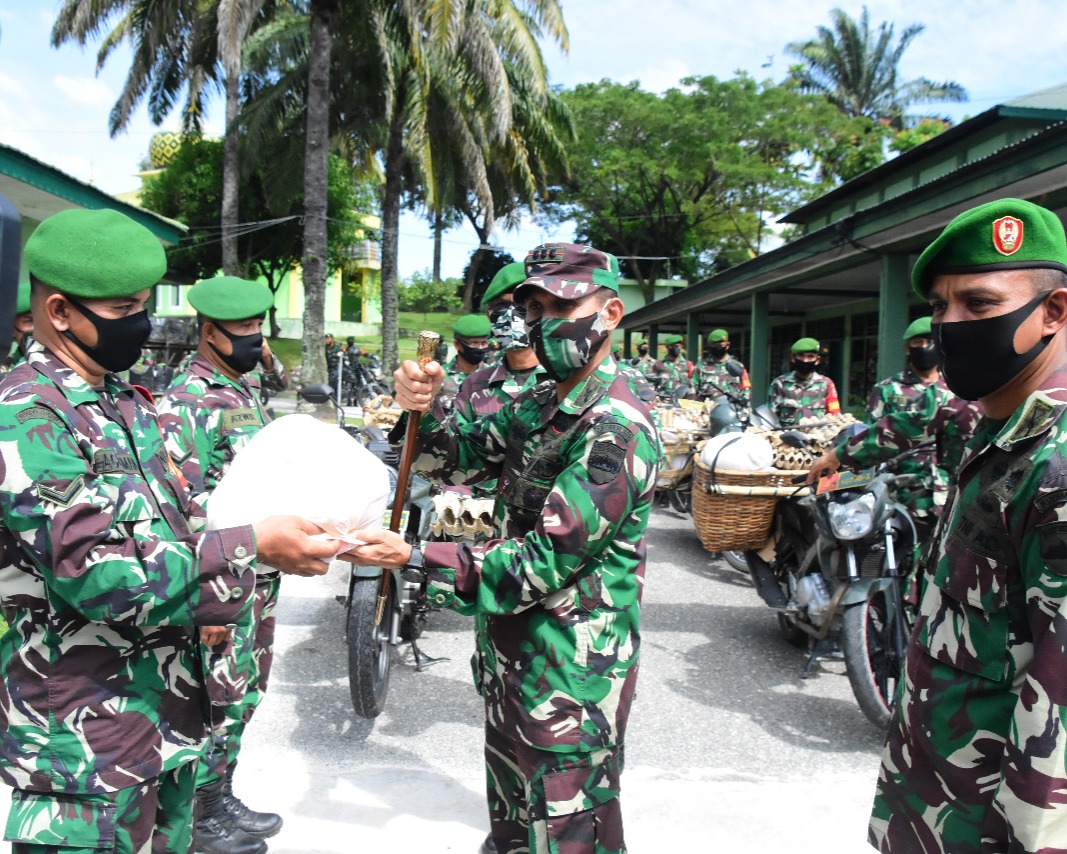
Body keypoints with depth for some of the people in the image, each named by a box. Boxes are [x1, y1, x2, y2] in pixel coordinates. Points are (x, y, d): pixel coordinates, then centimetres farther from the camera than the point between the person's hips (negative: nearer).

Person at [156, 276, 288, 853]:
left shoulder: (245, 391, 12)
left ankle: (220, 801, 33)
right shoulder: (187, 402, -16)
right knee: (217, 703, 2)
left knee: (244, 695, 18)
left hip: (260, 576, 9)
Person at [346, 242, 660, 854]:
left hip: (570, 671, -9)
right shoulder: (541, 405, 7)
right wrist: (426, 406, -7)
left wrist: (413, 558, -29)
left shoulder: (616, 428, -23)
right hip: (513, 654, 9)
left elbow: (546, 562, -27)